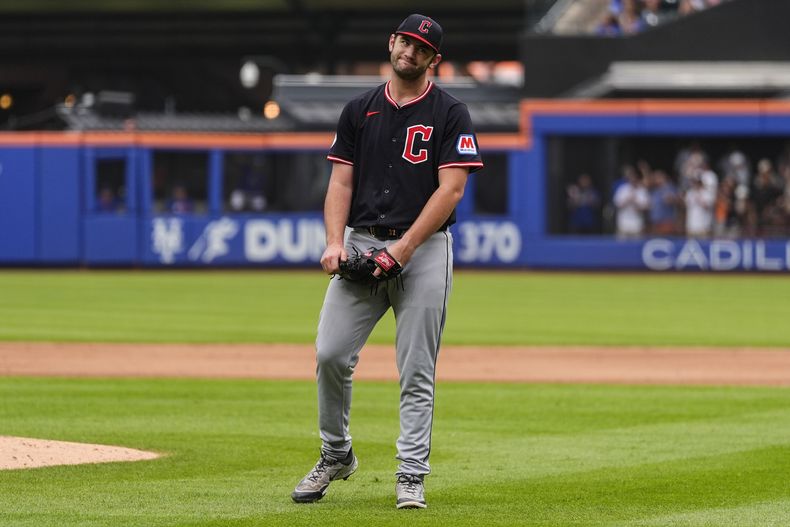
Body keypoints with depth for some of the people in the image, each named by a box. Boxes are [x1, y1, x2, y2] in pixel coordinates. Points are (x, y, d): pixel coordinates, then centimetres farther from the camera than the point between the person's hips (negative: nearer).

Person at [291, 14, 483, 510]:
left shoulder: (450, 113, 0)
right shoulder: (360, 110, 12)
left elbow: (451, 189, -8)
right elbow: (341, 181, 10)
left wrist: (405, 246, -16)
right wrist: (335, 243, -6)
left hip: (423, 250, -3)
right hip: (361, 245, 3)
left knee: (417, 371, -3)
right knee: (331, 354, -5)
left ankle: (411, 477, 1)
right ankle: (336, 455, 14)